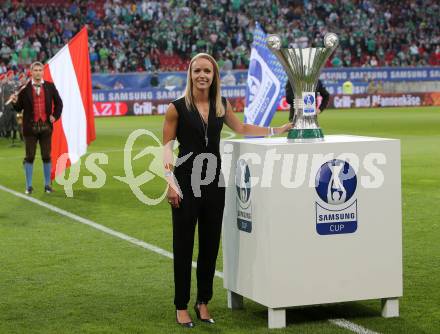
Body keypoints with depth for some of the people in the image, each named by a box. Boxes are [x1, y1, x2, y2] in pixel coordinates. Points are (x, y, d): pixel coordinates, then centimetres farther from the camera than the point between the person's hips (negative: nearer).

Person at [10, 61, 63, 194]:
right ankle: (29, 186, 10)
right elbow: (19, 108, 0)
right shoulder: (25, 88, -1)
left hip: (46, 126, 1)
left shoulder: (50, 86, 4)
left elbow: (58, 103, 14)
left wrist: (55, 116, 2)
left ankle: (47, 184, 15)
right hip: (30, 127, -1)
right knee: (29, 157, 2)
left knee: (46, 157, 6)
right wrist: (15, 102, -20)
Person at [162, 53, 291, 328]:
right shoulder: (177, 108, -7)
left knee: (210, 244, 9)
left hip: (214, 181, 4)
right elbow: (167, 148, -5)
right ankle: (182, 306, 10)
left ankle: (204, 302, 20)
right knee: (184, 245, 1)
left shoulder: (222, 105, 6)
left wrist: (277, 130, 18)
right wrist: (171, 183, -13)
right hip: (187, 181, -4)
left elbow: (242, 128, 22)